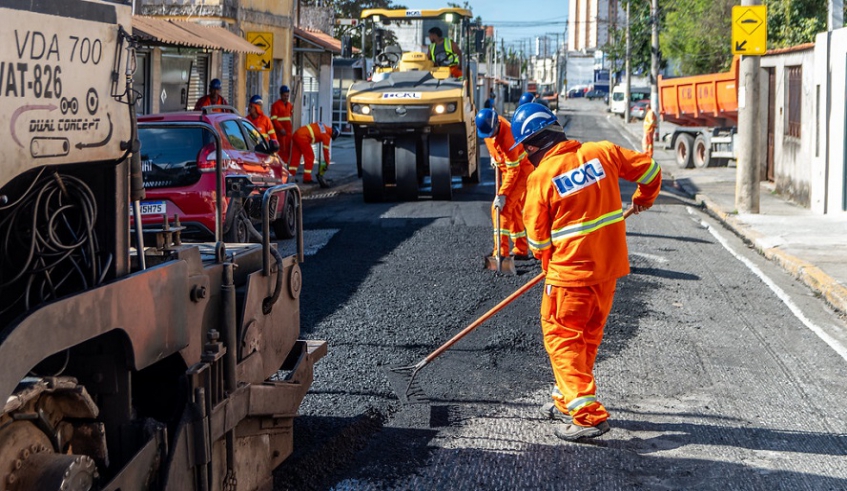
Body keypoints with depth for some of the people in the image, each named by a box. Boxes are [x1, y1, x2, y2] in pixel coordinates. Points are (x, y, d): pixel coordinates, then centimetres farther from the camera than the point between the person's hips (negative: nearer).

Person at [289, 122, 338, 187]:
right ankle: (307, 178, 5)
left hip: (296, 134, 8)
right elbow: (326, 150, 3)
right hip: (303, 137, -8)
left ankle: (290, 176, 15)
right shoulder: (327, 135, -1)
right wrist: (327, 163, 12)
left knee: (295, 157, 13)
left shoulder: (324, 127, 20)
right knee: (310, 157, 3)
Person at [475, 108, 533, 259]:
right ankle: (522, 250, 23)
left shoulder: (507, 138, -34)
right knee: (514, 209, 14)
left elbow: (513, 171, -31)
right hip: (508, 170, 9)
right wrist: (493, 156, 9)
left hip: (521, 171, -9)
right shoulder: (490, 123, -11)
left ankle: (501, 252, -18)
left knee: (502, 207, -17)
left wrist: (502, 194, -32)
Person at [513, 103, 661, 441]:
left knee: (562, 339, 3)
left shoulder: (541, 177, -12)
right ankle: (567, 401, 32)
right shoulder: (601, 153, 0)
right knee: (588, 337, 19)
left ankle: (587, 415, -6)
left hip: (570, 272, -6)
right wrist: (644, 198, 32)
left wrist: (550, 266, 16)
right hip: (609, 267, 6)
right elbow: (649, 168, 12)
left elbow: (538, 238, -3)